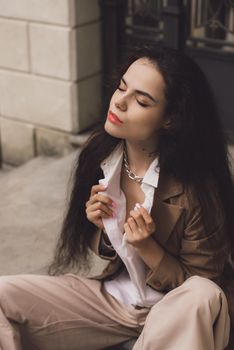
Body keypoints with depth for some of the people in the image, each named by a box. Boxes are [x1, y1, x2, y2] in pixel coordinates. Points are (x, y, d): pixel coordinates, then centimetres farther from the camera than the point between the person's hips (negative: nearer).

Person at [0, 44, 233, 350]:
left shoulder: (196, 187, -22)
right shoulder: (101, 152, -7)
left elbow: (201, 284, -11)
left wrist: (147, 247, -24)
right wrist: (104, 230, -14)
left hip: (173, 311, -4)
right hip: (113, 294, 4)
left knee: (204, 296, -38)